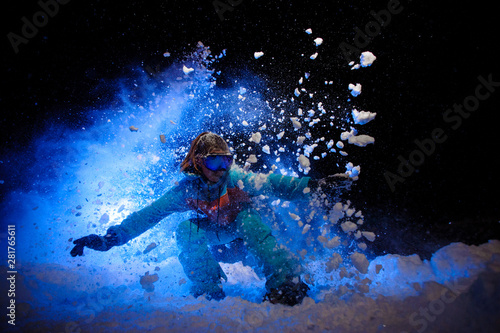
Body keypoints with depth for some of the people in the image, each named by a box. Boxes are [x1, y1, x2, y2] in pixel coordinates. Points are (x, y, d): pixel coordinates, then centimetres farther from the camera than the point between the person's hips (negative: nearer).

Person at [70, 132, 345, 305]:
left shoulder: (235, 179, -18)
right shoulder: (187, 190, -17)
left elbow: (273, 184, -24)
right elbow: (150, 214, -19)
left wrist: (313, 185, -34)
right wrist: (111, 238, -26)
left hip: (243, 239, 0)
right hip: (211, 246, 1)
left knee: (248, 217, -33)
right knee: (186, 229, -27)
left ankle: (286, 286, -37)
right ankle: (208, 295, -29)